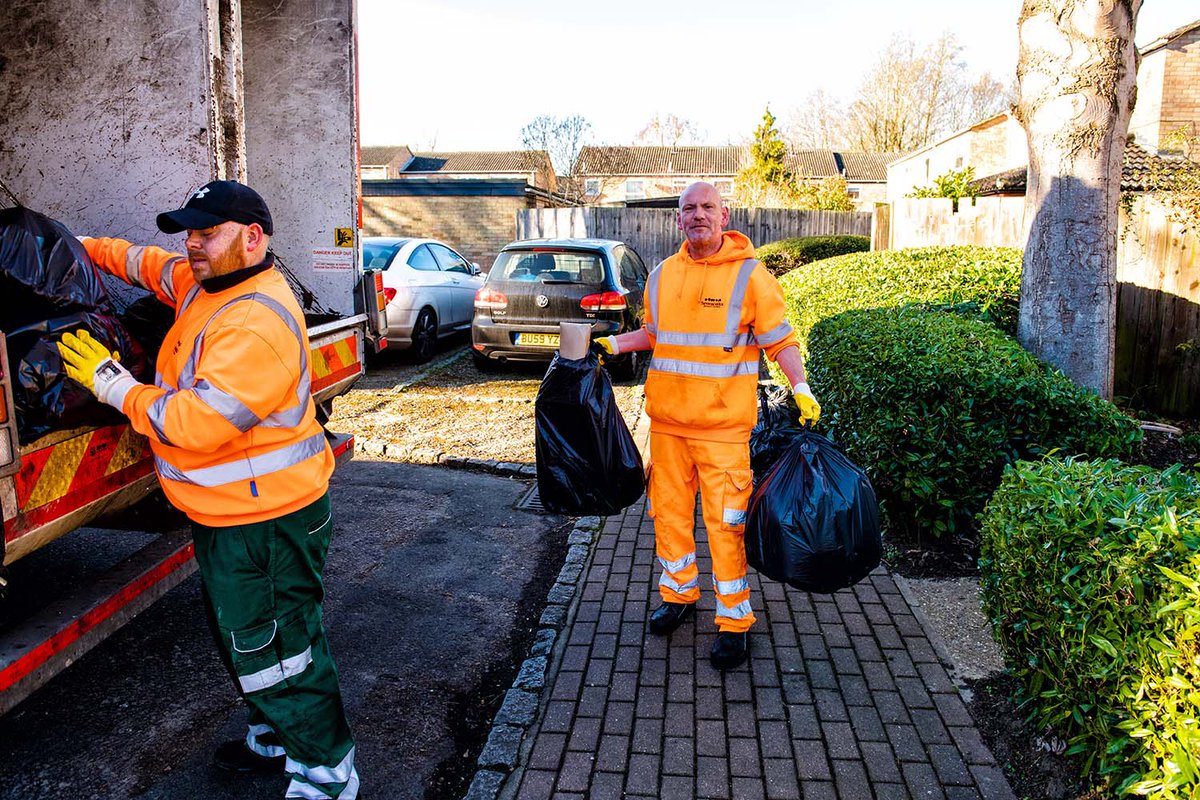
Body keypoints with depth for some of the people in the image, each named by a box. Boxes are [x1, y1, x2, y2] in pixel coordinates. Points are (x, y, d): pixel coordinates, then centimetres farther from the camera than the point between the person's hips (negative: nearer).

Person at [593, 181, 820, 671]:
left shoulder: (749, 274, -4)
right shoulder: (662, 275, 10)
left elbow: (779, 340, -4)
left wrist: (800, 387, -17)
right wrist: (613, 344, 11)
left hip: (724, 425, -5)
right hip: (667, 419, 5)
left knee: (726, 522, -2)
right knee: (669, 511, 14)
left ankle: (734, 622, 12)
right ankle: (679, 594, 34)